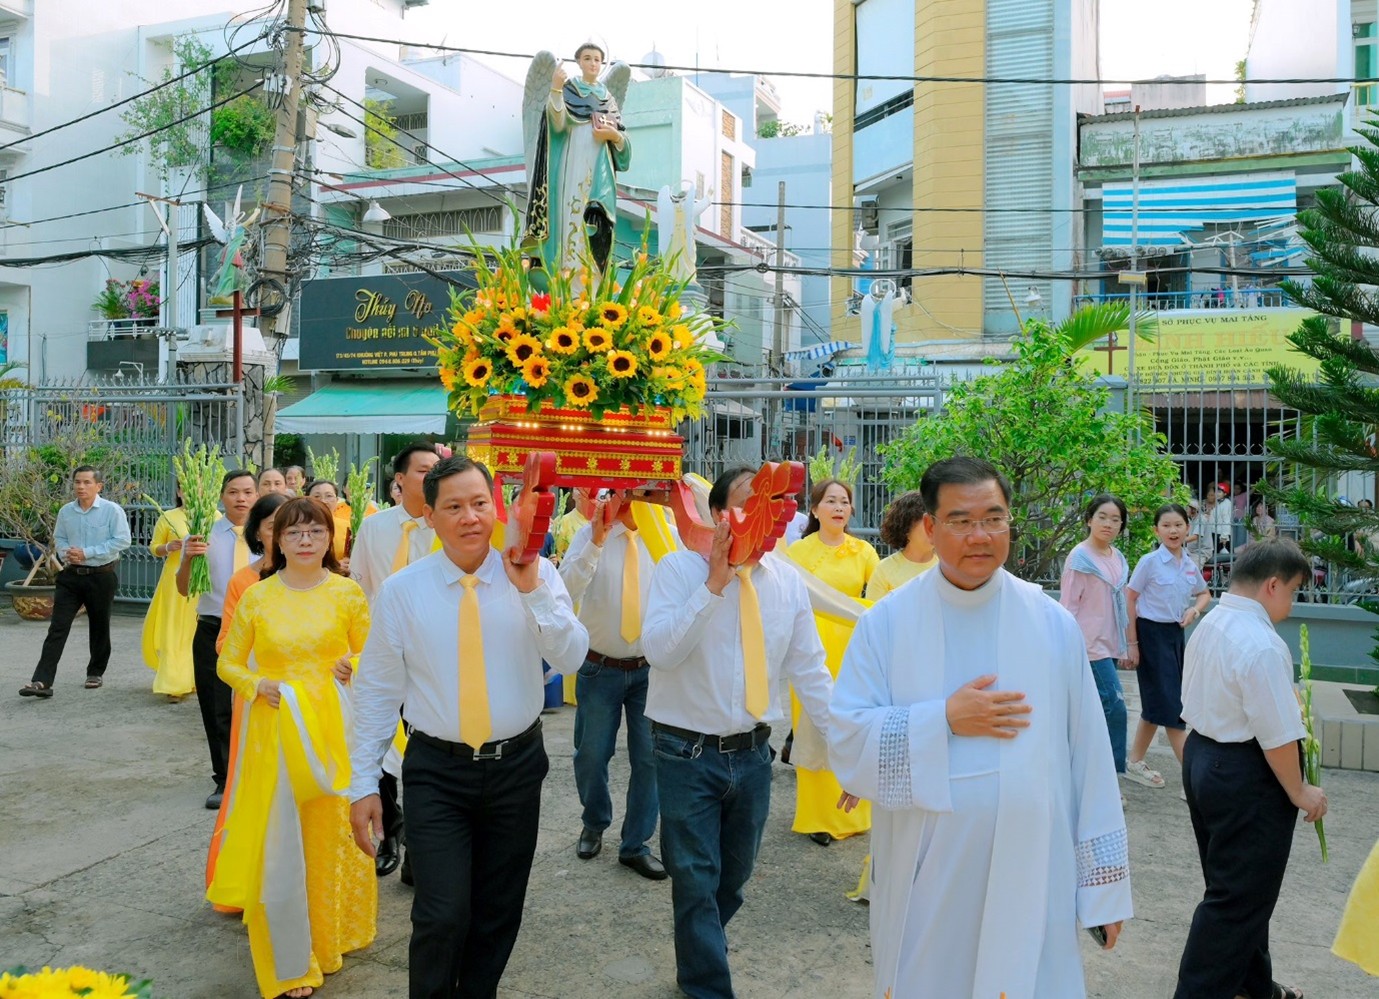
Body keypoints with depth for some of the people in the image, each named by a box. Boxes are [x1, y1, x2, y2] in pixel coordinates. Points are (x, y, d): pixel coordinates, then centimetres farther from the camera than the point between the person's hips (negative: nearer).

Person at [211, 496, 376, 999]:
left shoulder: (348, 593, -1)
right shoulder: (256, 597, 0)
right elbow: (228, 663, 8)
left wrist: (356, 667, -15)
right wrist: (257, 684, -11)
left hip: (332, 727, 0)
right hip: (275, 730, 0)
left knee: (331, 833, 9)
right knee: (279, 840, 4)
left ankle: (331, 936, 31)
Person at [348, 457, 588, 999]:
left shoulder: (536, 575, -4)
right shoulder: (400, 590, -6)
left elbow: (571, 658, -13)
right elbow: (377, 689, -1)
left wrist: (532, 590, -24)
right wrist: (364, 783, -1)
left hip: (516, 766, 2)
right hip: (437, 771, -1)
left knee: (499, 913, 14)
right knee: (443, 917, -8)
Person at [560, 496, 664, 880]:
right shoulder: (591, 533, -7)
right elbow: (565, 591, -20)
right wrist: (596, 543, -31)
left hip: (651, 668, 0)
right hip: (600, 668, 0)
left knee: (649, 758, 3)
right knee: (591, 756, 13)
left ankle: (635, 845, 21)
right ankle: (594, 824, 40)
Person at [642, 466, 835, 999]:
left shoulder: (787, 580, -1)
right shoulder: (678, 568, -11)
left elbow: (810, 670, 2)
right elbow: (658, 650, -25)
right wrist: (713, 584, -28)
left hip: (752, 751, 4)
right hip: (689, 752, -4)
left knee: (735, 874, 21)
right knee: (697, 878, 5)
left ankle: (700, 948, 48)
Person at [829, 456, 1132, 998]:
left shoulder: (1053, 624, -2)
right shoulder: (886, 623, -4)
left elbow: (1088, 755, -1)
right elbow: (846, 740, -7)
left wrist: (1104, 879, 1)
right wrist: (944, 720, -17)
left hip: (1028, 881, 0)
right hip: (921, 881, 0)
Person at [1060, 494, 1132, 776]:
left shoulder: (1118, 558, 10)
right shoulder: (1080, 557, -12)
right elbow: (1068, 605, -12)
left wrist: (1122, 643, 17)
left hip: (1109, 645, 7)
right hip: (1090, 646, -7)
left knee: (1093, 711, 13)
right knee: (1115, 708, -11)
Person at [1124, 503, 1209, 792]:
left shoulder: (1190, 565, 5)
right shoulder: (1150, 562, -12)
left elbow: (1204, 594, 22)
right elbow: (1129, 598, -9)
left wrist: (1195, 609, -2)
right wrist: (1131, 643, -11)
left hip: (1176, 634, 7)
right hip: (1151, 633, -7)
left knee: (1157, 704, 13)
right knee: (1171, 705, -7)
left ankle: (1134, 762, 25)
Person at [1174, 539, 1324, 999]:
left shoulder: (1208, 626, 5)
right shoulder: (1262, 646, -24)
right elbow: (1277, 735, -22)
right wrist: (1299, 791, -9)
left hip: (1202, 755, 10)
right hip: (1246, 777, -10)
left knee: (1235, 886, 23)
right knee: (1241, 897, 2)